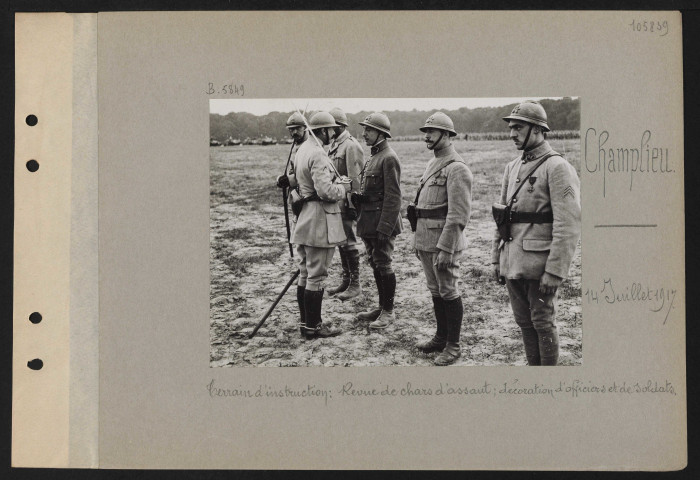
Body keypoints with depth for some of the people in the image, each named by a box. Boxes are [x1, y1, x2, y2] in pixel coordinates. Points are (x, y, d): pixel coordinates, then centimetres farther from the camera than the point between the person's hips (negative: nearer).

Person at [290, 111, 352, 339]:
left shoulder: (303, 149, 12)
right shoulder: (318, 155, -20)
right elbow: (326, 191, -25)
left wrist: (337, 182, 11)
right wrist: (343, 188, -7)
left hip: (304, 220, 10)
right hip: (319, 221, -10)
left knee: (305, 274, 15)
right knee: (316, 276, -3)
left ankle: (307, 321, 24)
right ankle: (313, 327, 4)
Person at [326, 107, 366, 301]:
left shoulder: (351, 146, -14)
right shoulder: (333, 145, 14)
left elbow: (355, 179, -18)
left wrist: (352, 205, -20)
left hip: (346, 203, -9)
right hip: (334, 203, 9)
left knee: (348, 242, -4)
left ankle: (355, 284, 3)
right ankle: (346, 280, 23)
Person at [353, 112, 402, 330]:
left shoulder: (389, 158, -15)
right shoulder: (373, 157, 15)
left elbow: (393, 197, -19)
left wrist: (384, 228, -22)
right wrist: (358, 197, 3)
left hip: (382, 223, -9)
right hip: (369, 222, 9)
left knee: (383, 265, -3)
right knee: (375, 264, 14)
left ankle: (388, 312, 6)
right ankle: (382, 307, 24)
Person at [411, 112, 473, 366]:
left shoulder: (457, 169, -15)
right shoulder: (432, 164, 15)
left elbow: (458, 214, -20)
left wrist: (446, 249, -23)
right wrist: (418, 240, 19)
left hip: (443, 242, -9)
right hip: (426, 240, 9)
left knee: (448, 292, -1)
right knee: (435, 290, 16)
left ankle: (453, 346, 8)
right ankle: (441, 336, 28)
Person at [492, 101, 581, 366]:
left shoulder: (557, 168, -11)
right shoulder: (513, 167, 14)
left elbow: (568, 226, -17)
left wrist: (554, 272, -20)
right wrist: (497, 259, 15)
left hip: (539, 264, -7)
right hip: (512, 262, 7)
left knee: (542, 323, 1)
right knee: (524, 322, 14)